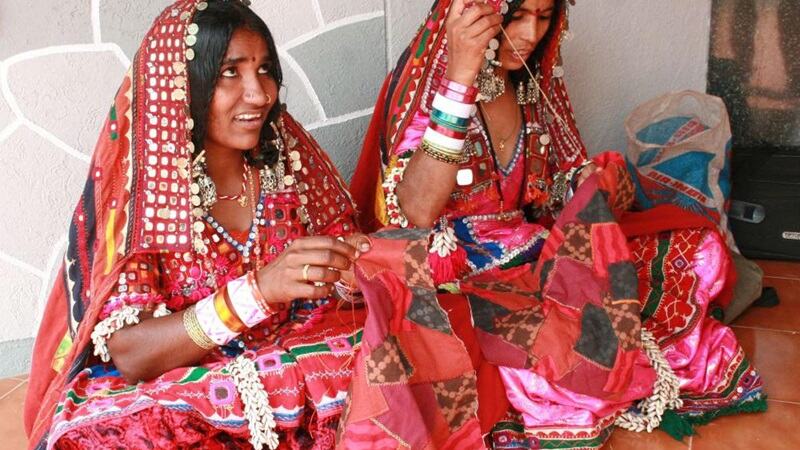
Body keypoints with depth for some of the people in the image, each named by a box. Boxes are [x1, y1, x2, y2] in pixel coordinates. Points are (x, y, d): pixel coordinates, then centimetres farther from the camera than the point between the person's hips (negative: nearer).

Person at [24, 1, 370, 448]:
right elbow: (130, 354, -20)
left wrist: (357, 262, -19)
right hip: (160, 395, -3)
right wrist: (259, 289, -35)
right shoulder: (132, 191, -14)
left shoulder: (288, 162, -3)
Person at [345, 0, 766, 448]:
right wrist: (460, 75, -33)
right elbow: (416, 212, -29)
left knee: (697, 250, -5)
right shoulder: (423, 81, -13)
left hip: (538, 251, 7)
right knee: (554, 339, -35)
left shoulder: (535, 81, 6)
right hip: (459, 272, -6)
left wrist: (601, 182, -7)